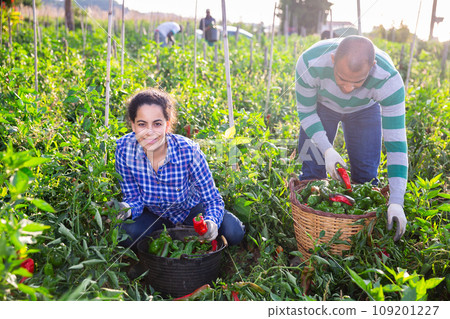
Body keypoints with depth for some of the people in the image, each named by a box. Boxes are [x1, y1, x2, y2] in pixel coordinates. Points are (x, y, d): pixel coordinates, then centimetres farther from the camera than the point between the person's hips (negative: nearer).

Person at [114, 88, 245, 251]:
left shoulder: (188, 151, -31)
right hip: (154, 213, 2)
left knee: (234, 232, -23)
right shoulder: (124, 148, -25)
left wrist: (211, 223, -47)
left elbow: (213, 199, -25)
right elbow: (134, 198, -16)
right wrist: (126, 209, -40)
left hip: (191, 208, -1)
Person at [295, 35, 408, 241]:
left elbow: (396, 141, -36)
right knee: (312, 170, -5)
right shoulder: (310, 64, -40)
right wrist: (327, 149, -35)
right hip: (321, 105, 0)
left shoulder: (389, 80, -40)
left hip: (365, 109, 0)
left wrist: (396, 202, -40)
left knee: (366, 176, -3)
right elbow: (305, 111, -21)